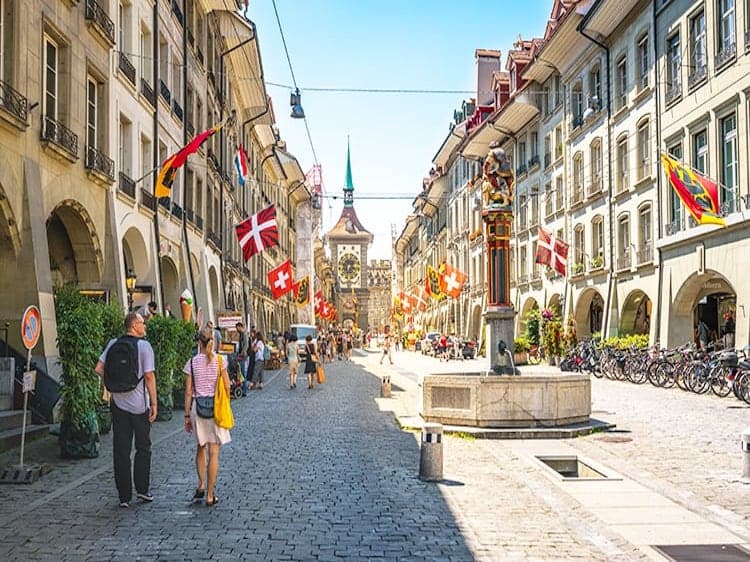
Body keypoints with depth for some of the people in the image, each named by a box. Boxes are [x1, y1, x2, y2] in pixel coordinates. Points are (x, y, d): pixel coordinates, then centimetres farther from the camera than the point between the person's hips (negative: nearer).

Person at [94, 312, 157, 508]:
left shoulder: (113, 344, 3)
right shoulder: (144, 346, -10)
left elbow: (99, 369, 1)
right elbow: (149, 376, -13)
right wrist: (154, 403, -8)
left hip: (118, 402, 4)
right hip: (139, 404, -3)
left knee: (121, 450, 7)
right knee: (143, 448, 13)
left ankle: (124, 496, 10)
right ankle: (142, 489, 14)